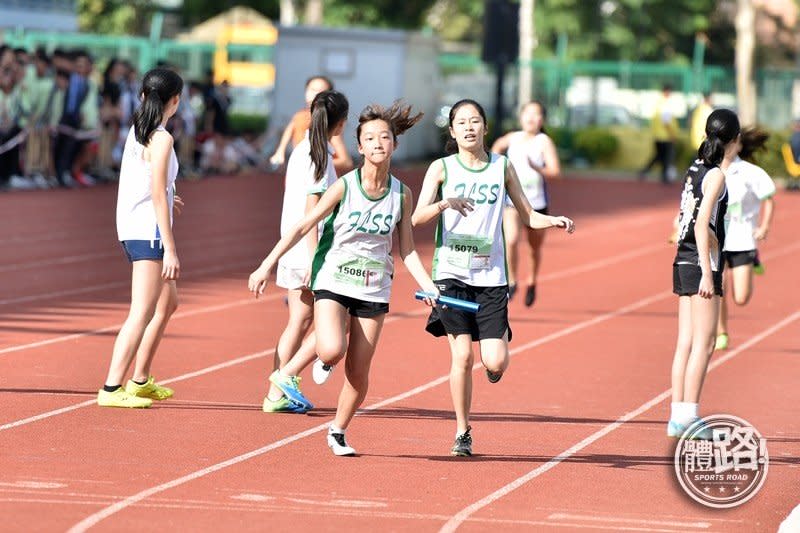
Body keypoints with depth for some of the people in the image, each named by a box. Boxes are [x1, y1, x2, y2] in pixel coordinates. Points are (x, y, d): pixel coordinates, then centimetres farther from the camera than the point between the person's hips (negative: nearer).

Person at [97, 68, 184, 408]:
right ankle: (112, 389, -13)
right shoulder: (161, 139, -15)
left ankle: (140, 380, 28)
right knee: (142, 314, -9)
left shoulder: (137, 131, 10)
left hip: (133, 229, 10)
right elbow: (158, 196, -18)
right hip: (148, 231, -10)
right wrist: (170, 250, -18)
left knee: (168, 303, 23)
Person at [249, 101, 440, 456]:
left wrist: (427, 285, -7)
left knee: (358, 373, 1)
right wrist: (267, 266, -11)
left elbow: (406, 249, 7)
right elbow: (302, 227, -7)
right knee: (332, 351, -26)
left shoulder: (402, 195, 1)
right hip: (333, 281, -3)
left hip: (373, 290, 3)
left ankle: (338, 432, 24)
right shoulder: (343, 187, -9)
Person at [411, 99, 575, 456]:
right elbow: (418, 218, -7)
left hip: (491, 276, 1)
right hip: (452, 273, -1)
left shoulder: (502, 167, 9)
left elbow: (528, 216, 14)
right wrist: (445, 203, -26)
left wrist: (554, 221, -6)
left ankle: (492, 363, 30)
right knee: (462, 355, -9)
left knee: (496, 362, -9)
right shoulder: (441, 168, 3)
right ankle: (462, 433, 6)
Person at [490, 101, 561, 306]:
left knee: (535, 247, 15)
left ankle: (532, 282, 41)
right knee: (510, 240, -21)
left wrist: (537, 168, -38)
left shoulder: (544, 142, -10)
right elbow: (498, 146, 28)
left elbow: (555, 171, -22)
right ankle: (511, 282, -4)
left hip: (536, 202, -1)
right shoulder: (512, 138, 2)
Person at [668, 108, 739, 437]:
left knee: (686, 342, 9)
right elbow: (701, 226, -18)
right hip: (700, 262, -8)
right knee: (704, 343, -5)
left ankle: (678, 416, 10)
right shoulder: (716, 176, -12)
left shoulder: (696, 169, 12)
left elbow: (694, 220, 11)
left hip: (684, 262, 8)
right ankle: (688, 416, -6)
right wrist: (707, 273, -18)